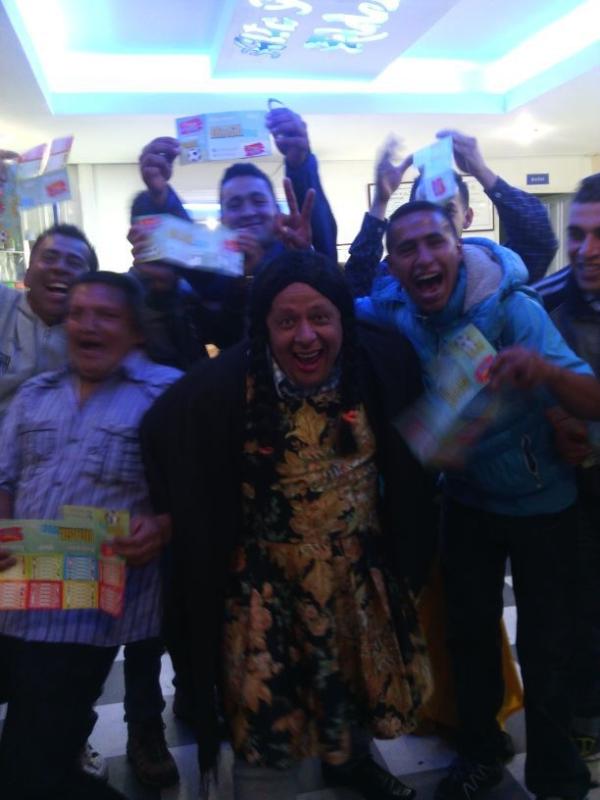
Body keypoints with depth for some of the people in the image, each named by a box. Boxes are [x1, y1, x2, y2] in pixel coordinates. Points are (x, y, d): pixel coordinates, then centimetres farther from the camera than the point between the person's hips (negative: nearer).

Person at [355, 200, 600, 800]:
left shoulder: (512, 308, -26)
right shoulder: (392, 313, -14)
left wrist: (544, 370, -54)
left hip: (540, 501, -3)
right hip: (466, 498, 4)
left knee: (544, 647, 5)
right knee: (469, 633, 16)